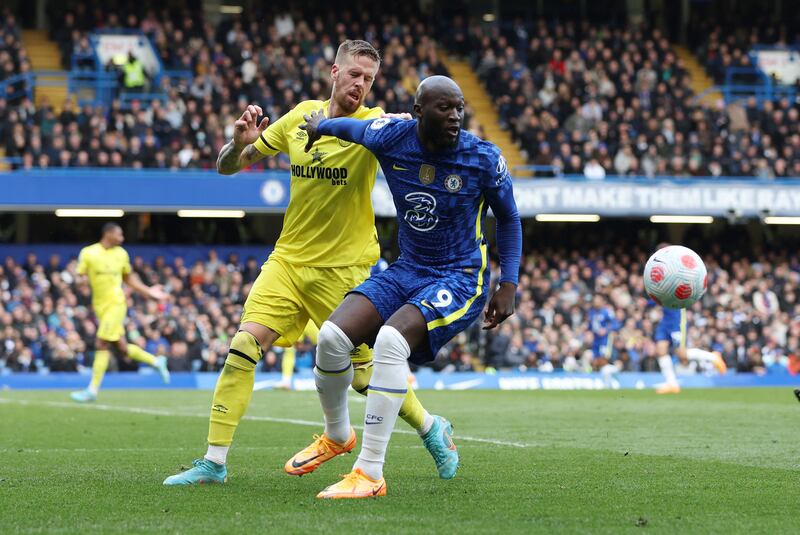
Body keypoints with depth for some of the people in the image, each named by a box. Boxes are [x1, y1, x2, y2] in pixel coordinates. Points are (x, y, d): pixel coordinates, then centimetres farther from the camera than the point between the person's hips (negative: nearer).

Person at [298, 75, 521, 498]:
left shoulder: (483, 158, -13)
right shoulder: (391, 137, -7)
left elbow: (508, 218, 3)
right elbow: (352, 127, 17)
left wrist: (508, 285, -2)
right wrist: (319, 124, 35)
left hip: (460, 279, -5)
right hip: (406, 271, 5)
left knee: (390, 340, -30)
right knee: (332, 337, -15)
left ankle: (370, 474, -27)